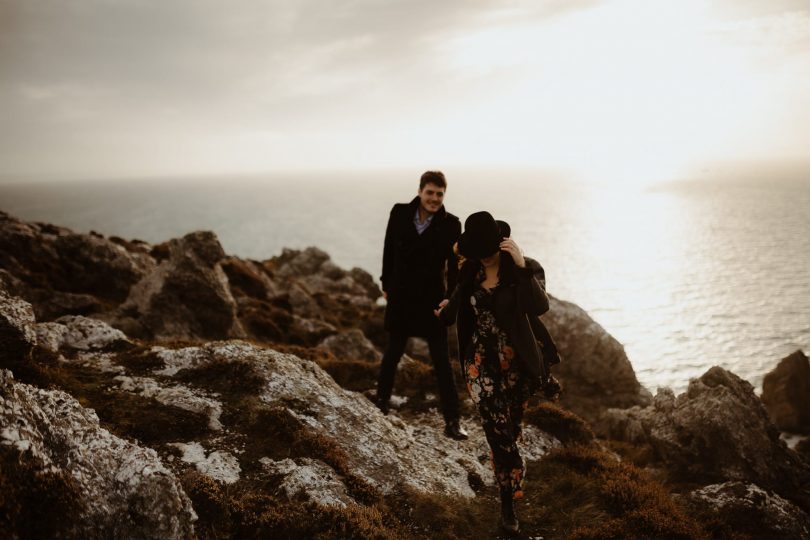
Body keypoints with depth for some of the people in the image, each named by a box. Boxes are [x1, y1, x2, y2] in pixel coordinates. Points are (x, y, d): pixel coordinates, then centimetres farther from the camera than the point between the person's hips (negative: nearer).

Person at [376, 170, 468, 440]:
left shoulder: (450, 224, -9)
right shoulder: (400, 213, -5)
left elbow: (454, 266, -7)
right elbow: (389, 251, 4)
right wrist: (386, 285, 7)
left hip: (432, 299, -1)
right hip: (401, 297, 2)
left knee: (442, 361, 3)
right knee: (392, 352, 17)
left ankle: (452, 421, 10)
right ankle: (381, 402, 37)